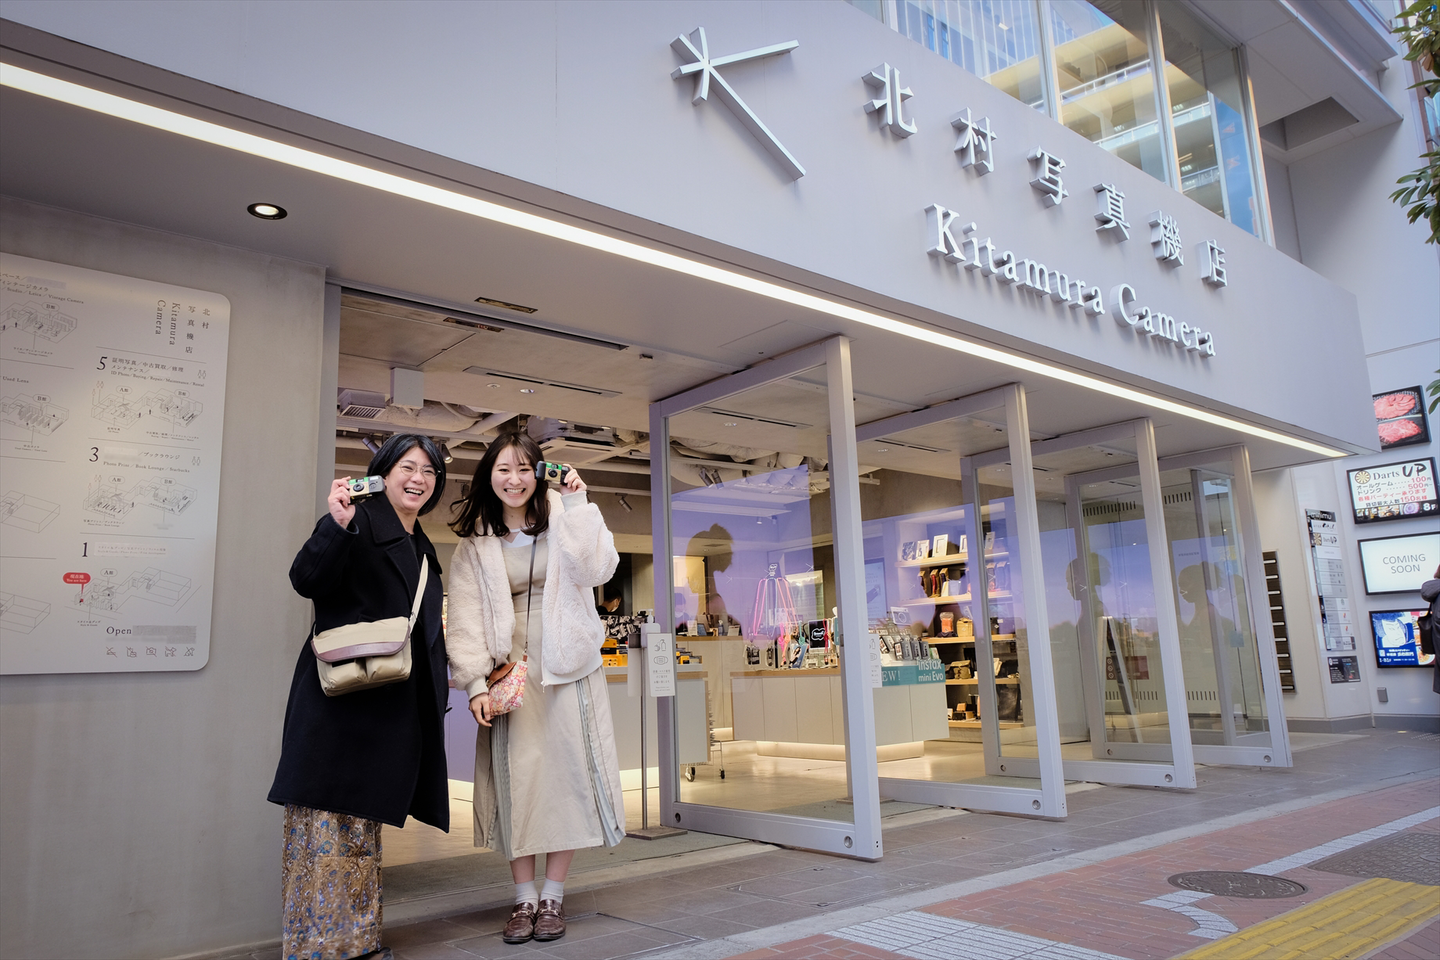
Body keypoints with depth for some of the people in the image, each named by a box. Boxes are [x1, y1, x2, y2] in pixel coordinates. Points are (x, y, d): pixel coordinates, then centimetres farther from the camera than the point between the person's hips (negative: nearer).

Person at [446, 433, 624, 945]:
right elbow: (466, 615, 0)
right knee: (517, 778, 0)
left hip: (567, 668, 0)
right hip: (511, 670, 1)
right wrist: (475, 681, -9)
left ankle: (553, 896, 14)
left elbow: (596, 569, -13)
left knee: (567, 773, 1)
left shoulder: (562, 522, 3)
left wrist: (576, 505, -14)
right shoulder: (475, 542, 5)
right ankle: (524, 898, 12)